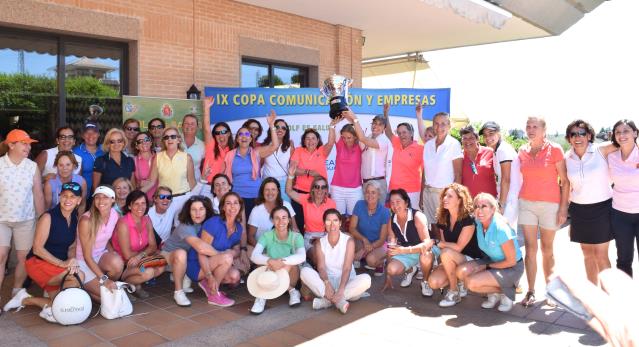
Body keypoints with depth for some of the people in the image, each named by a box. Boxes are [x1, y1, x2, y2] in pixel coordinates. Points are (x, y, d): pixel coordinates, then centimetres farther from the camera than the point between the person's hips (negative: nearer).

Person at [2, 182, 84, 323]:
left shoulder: (76, 219, 2)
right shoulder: (48, 217, -16)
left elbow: (72, 247, 6)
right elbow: (37, 249, -17)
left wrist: (72, 261, -15)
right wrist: (62, 263, -24)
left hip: (58, 267, 6)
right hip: (37, 262, -6)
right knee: (78, 276, -29)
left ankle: (25, 300, 16)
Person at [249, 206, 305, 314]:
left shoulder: (296, 236, -11)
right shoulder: (266, 236, -9)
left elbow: (302, 256, -29)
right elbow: (254, 256, -25)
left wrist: (282, 261, -44)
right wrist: (270, 261, -44)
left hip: (290, 276, 0)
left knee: (292, 264, -31)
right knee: (265, 260, -28)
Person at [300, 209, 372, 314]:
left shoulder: (349, 241, -4)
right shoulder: (320, 242, 3)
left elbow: (347, 268, -13)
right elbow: (321, 267, -8)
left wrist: (340, 290, -29)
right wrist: (327, 284, -30)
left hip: (346, 283, -1)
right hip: (327, 282, 1)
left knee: (366, 279, -31)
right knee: (305, 271, -23)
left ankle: (327, 300, -28)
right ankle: (338, 300, -32)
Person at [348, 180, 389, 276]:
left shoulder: (384, 212, -17)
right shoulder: (359, 205, -11)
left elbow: (382, 239, -13)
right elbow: (352, 228, -10)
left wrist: (370, 247, -27)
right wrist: (364, 240, -27)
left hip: (378, 244, -2)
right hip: (361, 242, 3)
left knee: (371, 260, -35)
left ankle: (380, 263, 3)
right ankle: (356, 259, -1)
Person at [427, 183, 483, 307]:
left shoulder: (468, 219, -19)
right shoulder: (443, 219, 1)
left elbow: (458, 247, -22)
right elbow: (444, 245, 1)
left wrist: (436, 242, -17)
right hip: (452, 263, 6)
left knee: (447, 253, -34)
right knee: (433, 282, -19)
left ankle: (454, 292, -14)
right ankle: (459, 282, 11)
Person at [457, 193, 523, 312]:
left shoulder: (501, 229, -27)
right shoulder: (478, 223, -8)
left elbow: (511, 261, -20)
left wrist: (487, 266, -13)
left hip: (512, 268, -7)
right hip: (492, 262, 7)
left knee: (472, 283, -25)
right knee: (461, 271, -17)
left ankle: (505, 292, 1)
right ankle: (494, 294, 4)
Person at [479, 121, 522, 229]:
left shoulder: (503, 149, -16)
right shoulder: (497, 150, 12)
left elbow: (506, 179, -19)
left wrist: (501, 204, -18)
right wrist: (500, 201, 11)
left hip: (510, 199, -10)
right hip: (507, 198, 10)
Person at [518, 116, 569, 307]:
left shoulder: (555, 149, -4)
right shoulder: (522, 151, 7)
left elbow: (565, 181, -4)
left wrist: (563, 207, -9)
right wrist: (516, 201, 10)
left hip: (550, 204, -3)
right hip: (527, 203, 3)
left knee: (547, 249, 6)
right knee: (530, 248, 0)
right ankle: (530, 291, 6)